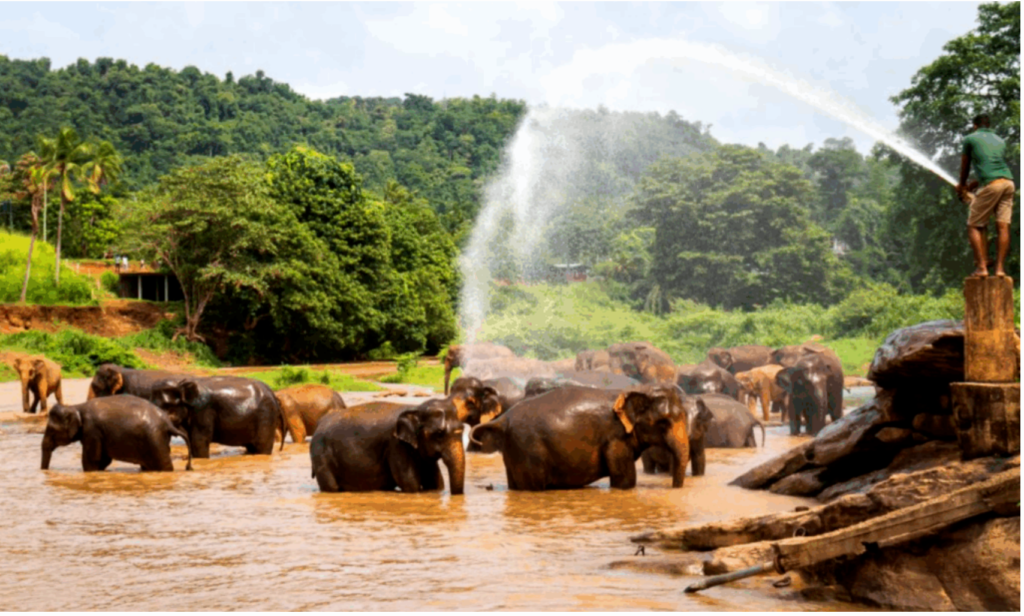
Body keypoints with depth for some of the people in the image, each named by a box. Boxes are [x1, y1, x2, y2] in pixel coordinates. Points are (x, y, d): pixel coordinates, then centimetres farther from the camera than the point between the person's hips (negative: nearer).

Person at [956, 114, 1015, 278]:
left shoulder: (970, 139, 11)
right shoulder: (1000, 140, 25)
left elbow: (965, 167, 21)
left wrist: (962, 186, 40)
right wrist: (972, 185, 42)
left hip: (991, 185, -5)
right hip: (1008, 182, 5)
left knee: (974, 226, 2)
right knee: (1003, 226, 2)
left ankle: (982, 267, -9)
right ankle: (999, 268, -4)